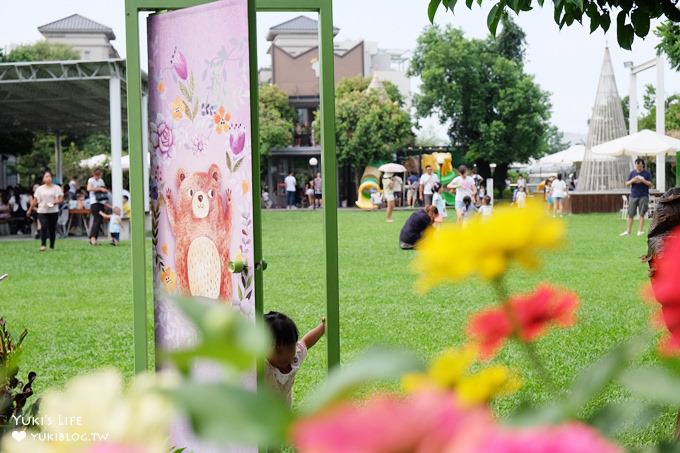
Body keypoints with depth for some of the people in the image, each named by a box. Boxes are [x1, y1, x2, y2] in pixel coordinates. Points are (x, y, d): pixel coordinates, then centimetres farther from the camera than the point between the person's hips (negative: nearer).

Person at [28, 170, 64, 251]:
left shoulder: (57, 188, 5)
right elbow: (35, 200, 13)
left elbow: (61, 199, -1)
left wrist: (55, 202, -21)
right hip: (42, 211, 0)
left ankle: (52, 246, 13)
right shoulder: (39, 189, 10)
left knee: (52, 229, 2)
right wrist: (30, 210, 12)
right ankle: (43, 245, -17)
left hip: (53, 211, 0)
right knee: (44, 226, -19)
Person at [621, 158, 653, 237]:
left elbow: (650, 184, -2)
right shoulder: (632, 173, 9)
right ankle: (628, 231, 4)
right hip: (633, 196, 2)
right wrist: (632, 180, -11)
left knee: (642, 214, -4)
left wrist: (643, 180, -17)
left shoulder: (647, 173, 2)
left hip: (643, 196, -2)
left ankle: (640, 230, 0)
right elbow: (627, 183, 8)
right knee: (630, 214, 2)